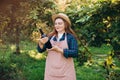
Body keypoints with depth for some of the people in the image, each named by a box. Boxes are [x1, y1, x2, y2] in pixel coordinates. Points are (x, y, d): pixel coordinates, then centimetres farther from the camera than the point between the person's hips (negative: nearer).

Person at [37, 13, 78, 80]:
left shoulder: (71, 37, -2)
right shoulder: (51, 37, 9)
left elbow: (75, 53, -12)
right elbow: (40, 50, 9)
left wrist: (59, 50, -18)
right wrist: (41, 43, -13)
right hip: (51, 70, 4)